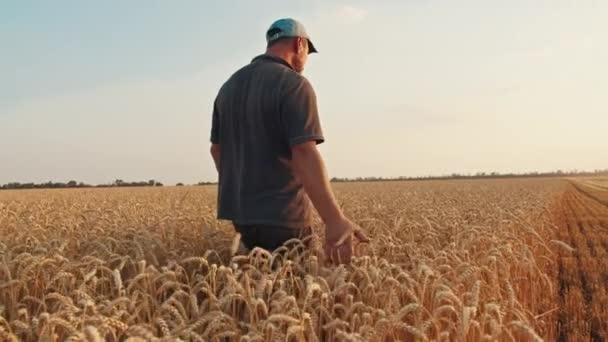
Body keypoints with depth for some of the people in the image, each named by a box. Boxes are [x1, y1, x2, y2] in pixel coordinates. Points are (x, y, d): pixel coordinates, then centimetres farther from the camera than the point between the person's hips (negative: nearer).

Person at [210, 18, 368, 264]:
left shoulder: (229, 86, 12)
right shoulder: (294, 84, -12)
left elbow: (216, 148, 17)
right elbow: (304, 153, -24)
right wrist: (334, 220, -29)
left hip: (237, 212, 8)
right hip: (280, 215, -7)